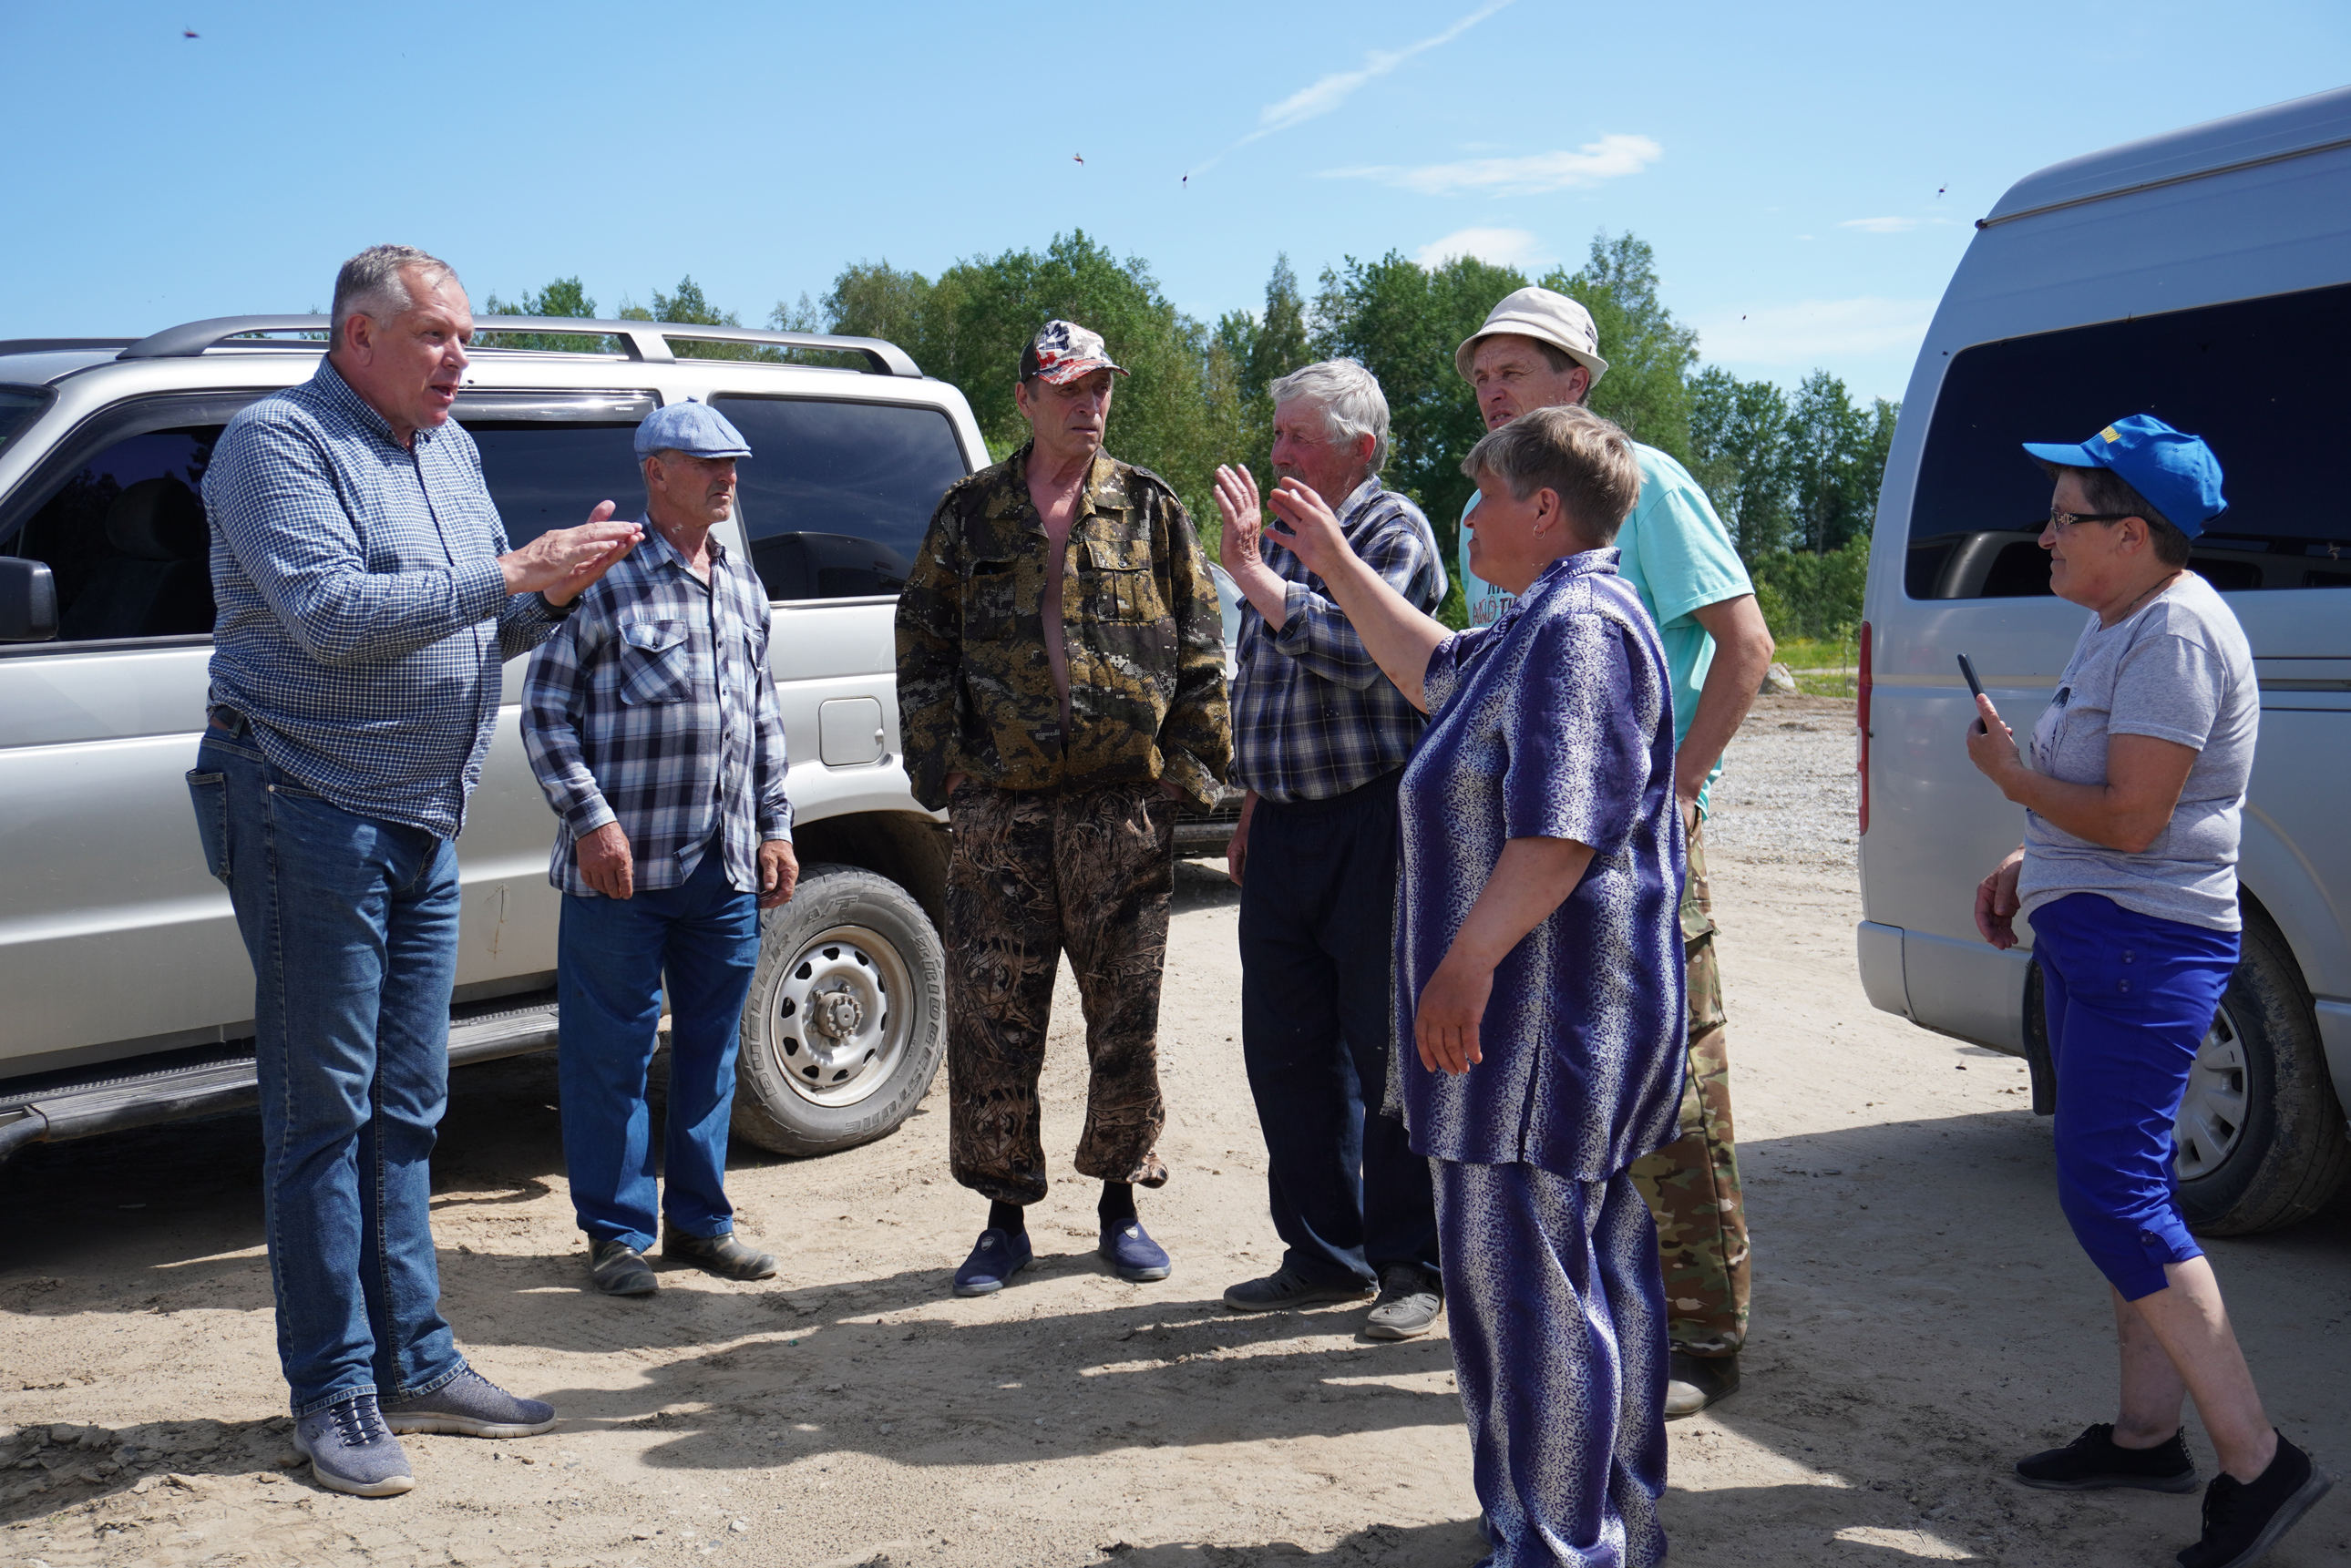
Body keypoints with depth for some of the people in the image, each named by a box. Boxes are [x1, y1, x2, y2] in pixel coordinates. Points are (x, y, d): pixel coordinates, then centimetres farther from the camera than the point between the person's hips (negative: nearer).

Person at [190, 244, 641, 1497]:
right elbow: (332, 613, -22)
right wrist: (513, 573, -20)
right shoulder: (276, 441, -8)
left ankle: (416, 1364, 21)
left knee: (405, 1109, 12)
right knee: (323, 1111, -1)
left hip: (424, 827, 8)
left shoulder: (451, 452, 16)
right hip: (311, 816, -8)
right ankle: (334, 1392, 8)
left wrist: (552, 594, -1)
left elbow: (479, 631, 20)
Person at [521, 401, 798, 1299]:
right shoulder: (605, 577, -5)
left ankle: (698, 1218, 24)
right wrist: (592, 818, -14)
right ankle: (616, 1232, 14)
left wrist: (774, 827, 14)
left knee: (711, 1048, 12)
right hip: (623, 863, -6)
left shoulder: (741, 585, 15)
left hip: (726, 865, 6)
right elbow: (545, 712, -6)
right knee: (612, 1053, 2)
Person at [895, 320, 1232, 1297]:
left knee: (1126, 1017, 6)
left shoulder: (1150, 510, 7)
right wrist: (945, 766, -1)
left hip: (1125, 806, 0)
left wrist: (1189, 768, -1)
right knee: (990, 1022, 3)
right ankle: (1005, 1216, 17)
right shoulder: (970, 514, 9)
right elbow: (922, 648, 8)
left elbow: (1201, 649, 6)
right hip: (1000, 811, 1)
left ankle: (1121, 1202, 23)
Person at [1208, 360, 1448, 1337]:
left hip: (1372, 819, -8)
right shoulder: (1276, 533, 17)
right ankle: (1323, 1255, 22)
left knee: (1386, 1048, -1)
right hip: (1284, 824, 8)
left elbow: (1360, 652, -23)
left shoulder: (1393, 530, -6)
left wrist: (1253, 573, -21)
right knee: (1285, 1047, 10)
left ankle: (1413, 1264, 12)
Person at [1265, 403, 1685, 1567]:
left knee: (1525, 1277, -4)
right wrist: (1335, 563, 35)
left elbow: (1562, 831, -26)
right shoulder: (1549, 621, 17)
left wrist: (1467, 963, -24)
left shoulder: (1579, 625, -18)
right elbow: (1436, 672, 34)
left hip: (1551, 1020, -11)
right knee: (1594, 1269, 17)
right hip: (1562, 1016, 11)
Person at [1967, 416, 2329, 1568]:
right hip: (2095, 933, 11)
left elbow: (2130, 820, -22)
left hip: (2144, 946, -11)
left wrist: (2007, 775, -9)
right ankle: (2146, 1436, 25)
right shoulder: (2116, 625, 14)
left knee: (2111, 1194, -11)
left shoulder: (2176, 632, -18)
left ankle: (2258, 1464, -5)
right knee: (2119, 1186, 15)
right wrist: (2024, 863, 15)